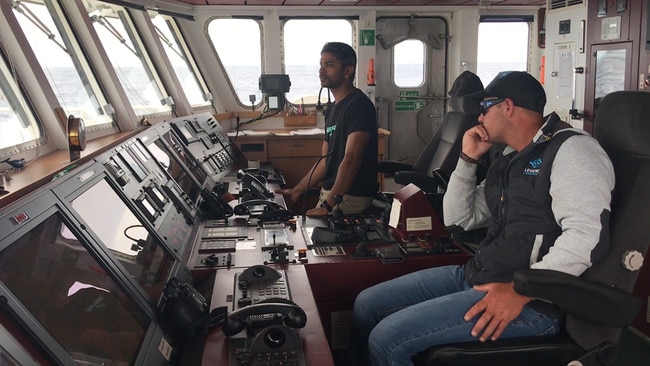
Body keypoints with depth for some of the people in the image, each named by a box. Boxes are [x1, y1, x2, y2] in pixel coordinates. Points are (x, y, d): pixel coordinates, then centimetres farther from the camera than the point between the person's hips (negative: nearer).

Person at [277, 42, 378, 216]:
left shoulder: (359, 105, -13)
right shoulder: (332, 110, 16)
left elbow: (351, 160, -22)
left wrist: (329, 205, -27)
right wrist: (297, 191, 14)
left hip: (351, 199, -8)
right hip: (329, 193, 8)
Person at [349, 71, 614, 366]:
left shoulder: (571, 149, -10)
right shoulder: (510, 159, 18)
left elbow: (587, 235, -23)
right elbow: (458, 218, 19)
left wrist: (520, 291, -27)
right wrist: (468, 159, 9)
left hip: (530, 300, -9)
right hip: (475, 275, 9)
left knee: (386, 338, -19)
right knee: (367, 304, 4)